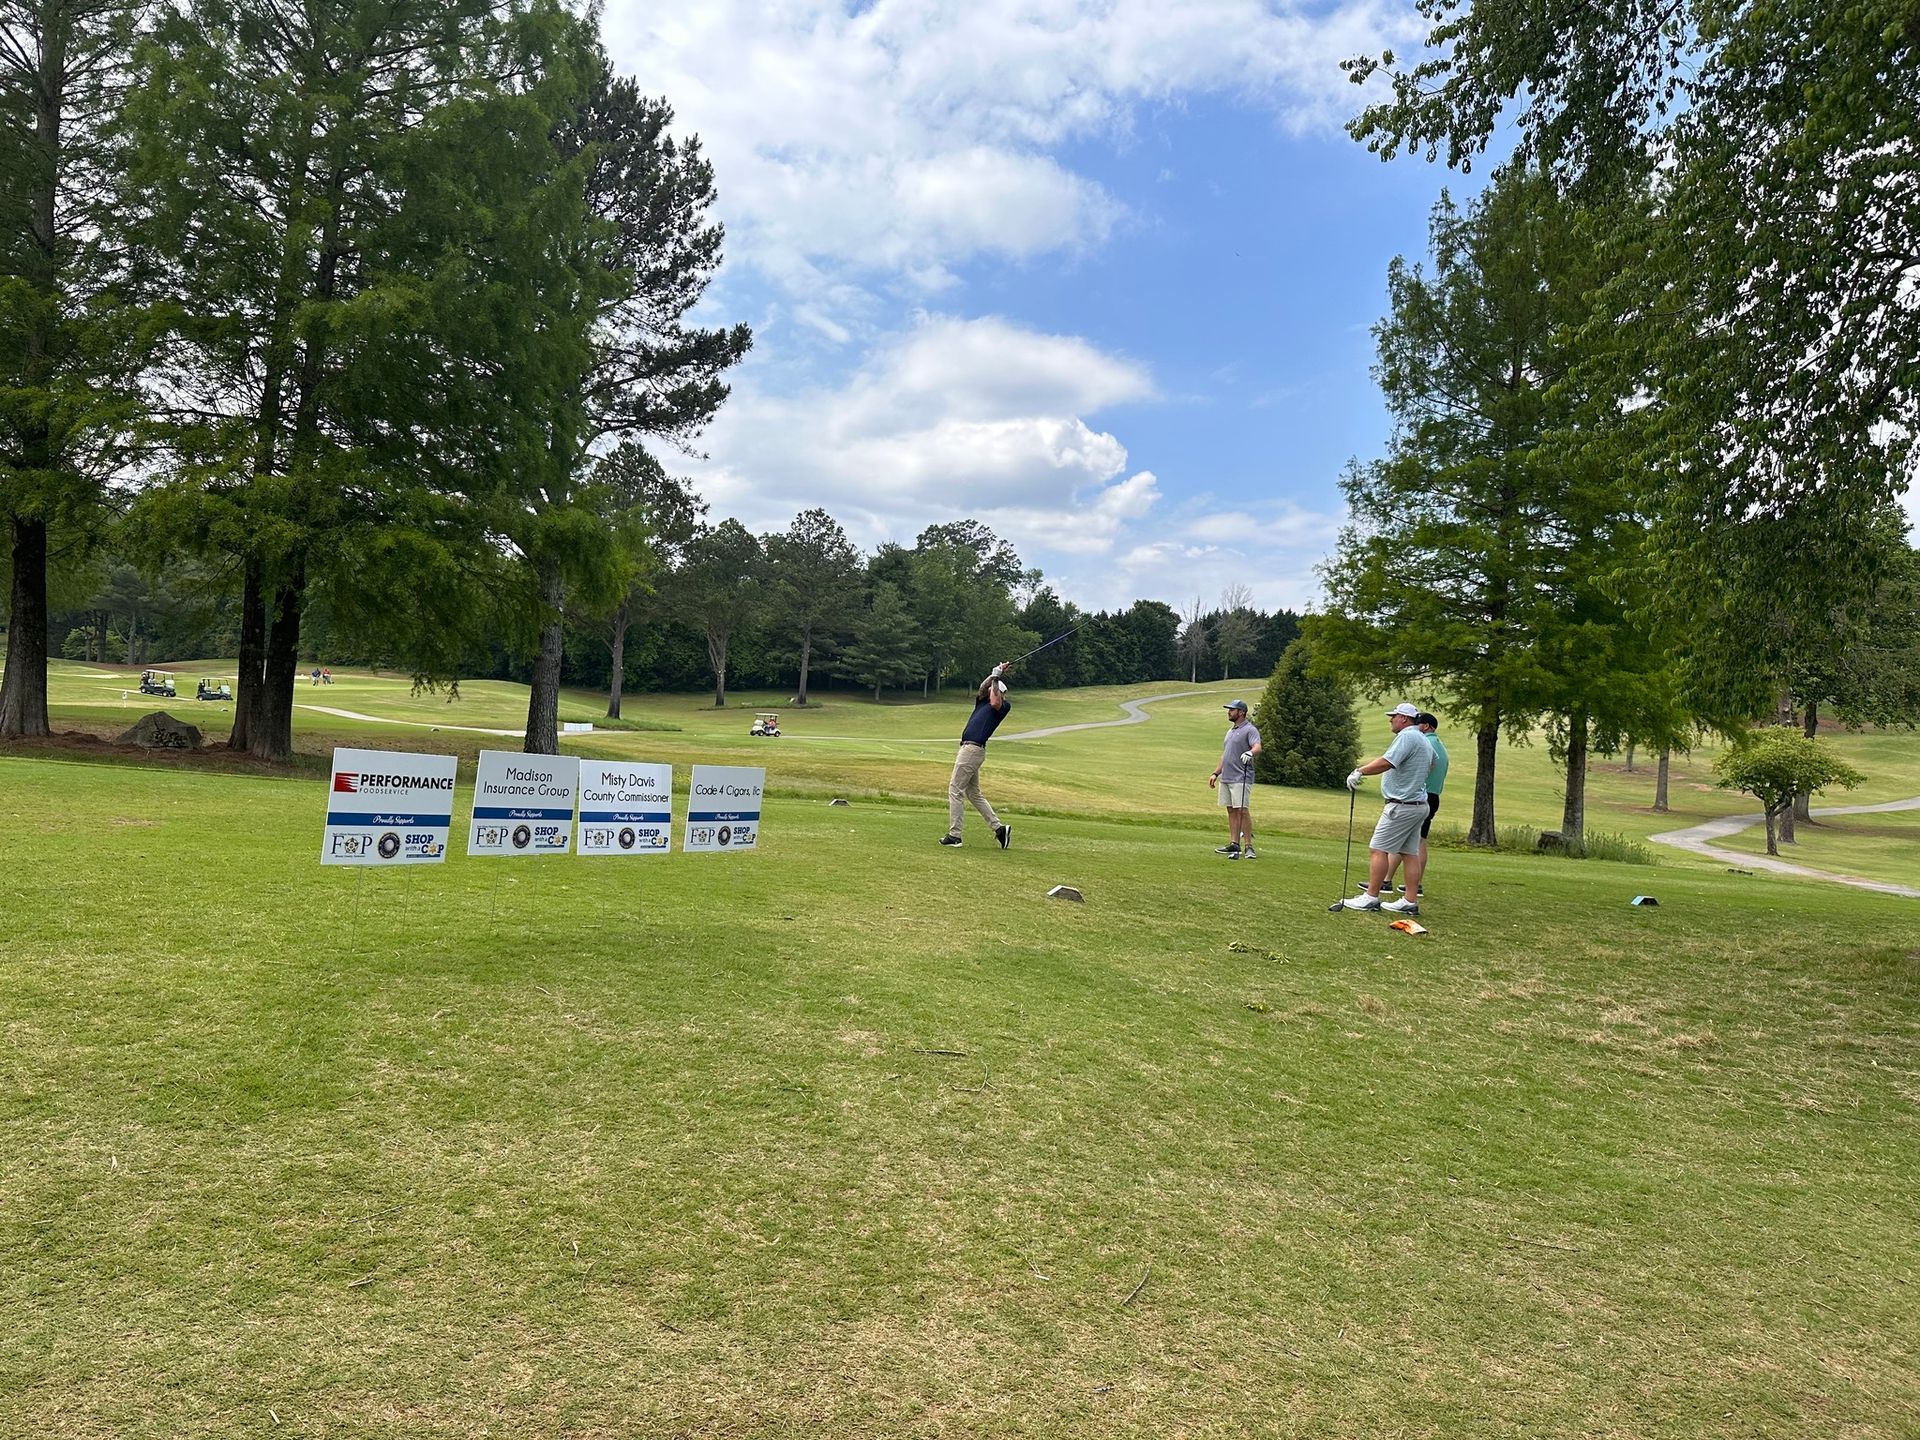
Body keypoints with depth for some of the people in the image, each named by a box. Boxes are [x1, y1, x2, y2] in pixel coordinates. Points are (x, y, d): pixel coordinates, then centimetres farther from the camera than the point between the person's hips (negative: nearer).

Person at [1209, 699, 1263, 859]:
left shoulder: (1250, 730, -7)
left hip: (1241, 779, -9)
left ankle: (1248, 847, -10)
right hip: (1225, 778, 9)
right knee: (1231, 811, 9)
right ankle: (1234, 844, 12)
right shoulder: (1230, 730, 20)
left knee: (1242, 811, -11)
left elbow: (1257, 747, -24)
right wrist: (1216, 773, 22)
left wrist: (1249, 753, -45)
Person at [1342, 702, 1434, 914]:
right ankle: (1411, 901, 7)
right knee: (1410, 853, 8)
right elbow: (1432, 763, 35)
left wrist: (1359, 771, -23)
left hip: (1402, 806, -10)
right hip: (1418, 804, 10)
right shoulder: (1424, 740, 17)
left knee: (1378, 849, -8)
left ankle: (1371, 897, -8)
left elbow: (1386, 762, -26)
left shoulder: (1407, 736, -15)